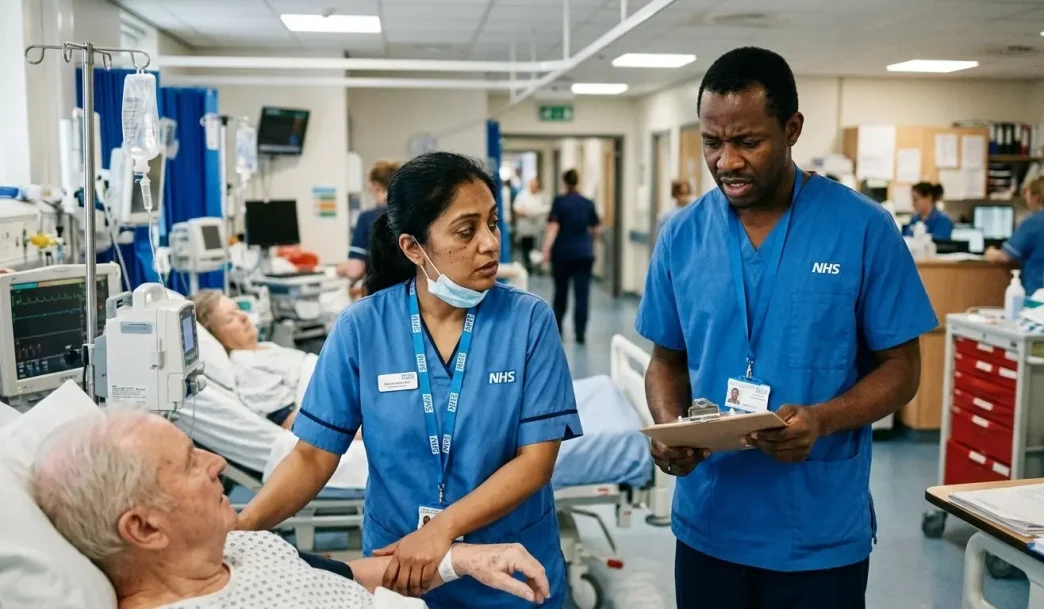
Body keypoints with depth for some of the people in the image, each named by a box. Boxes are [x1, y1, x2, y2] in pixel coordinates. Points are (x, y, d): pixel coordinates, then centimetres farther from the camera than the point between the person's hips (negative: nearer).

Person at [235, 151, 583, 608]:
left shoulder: (529, 320, -12)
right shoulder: (361, 327, -11)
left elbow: (536, 460, -14)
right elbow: (313, 456, -8)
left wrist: (442, 528, -25)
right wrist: (241, 525, -24)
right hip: (396, 568, 1)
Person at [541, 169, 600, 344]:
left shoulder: (559, 201, -4)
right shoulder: (588, 203, 4)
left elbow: (553, 227, -15)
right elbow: (595, 230, 12)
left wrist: (546, 249, -20)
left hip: (562, 253, -1)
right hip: (584, 253, 1)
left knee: (561, 292, 15)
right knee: (582, 294, -1)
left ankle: (557, 329, 26)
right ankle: (580, 333, -7)